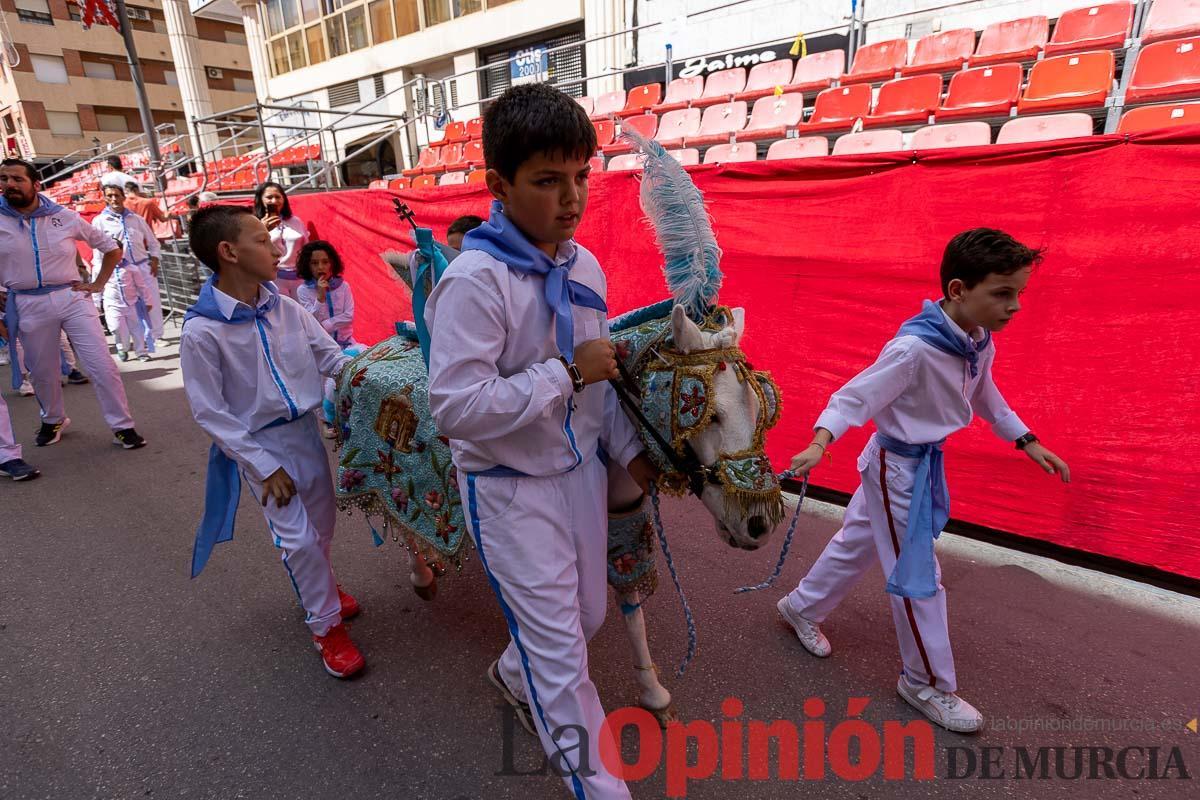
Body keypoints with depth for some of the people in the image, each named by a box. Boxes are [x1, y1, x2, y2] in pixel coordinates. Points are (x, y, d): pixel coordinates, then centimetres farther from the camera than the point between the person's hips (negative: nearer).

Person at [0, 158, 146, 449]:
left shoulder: (65, 217, 0)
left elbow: (112, 248, 10)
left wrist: (98, 284, 4)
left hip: (71, 298, -1)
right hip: (28, 305, 1)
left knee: (102, 365, -5)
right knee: (42, 372, 15)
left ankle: (122, 426, 5)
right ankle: (53, 420, 39)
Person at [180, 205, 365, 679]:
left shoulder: (286, 308, -6)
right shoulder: (201, 331, -19)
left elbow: (328, 354, 3)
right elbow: (210, 413, -15)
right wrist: (263, 466, -15)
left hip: (305, 429, 5)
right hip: (259, 444, -5)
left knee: (322, 524, 17)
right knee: (297, 538, -3)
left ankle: (319, 589, 46)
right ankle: (326, 626, 19)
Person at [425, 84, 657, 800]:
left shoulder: (583, 265, 0)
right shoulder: (476, 279, -23)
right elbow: (455, 407, -28)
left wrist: (630, 450, 10)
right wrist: (567, 372, -25)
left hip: (582, 468, 7)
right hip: (511, 490, -7)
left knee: (587, 615, 23)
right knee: (561, 649, 7)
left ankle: (514, 677, 56)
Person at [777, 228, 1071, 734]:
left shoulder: (979, 342, -2)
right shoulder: (915, 347, -28)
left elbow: (985, 396, 17)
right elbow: (853, 396, -28)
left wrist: (1027, 442, 19)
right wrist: (819, 443, -44)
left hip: (924, 462, 9)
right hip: (897, 467, -9)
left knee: (858, 545, 22)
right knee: (917, 576, 3)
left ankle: (802, 608, 44)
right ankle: (927, 683, 25)